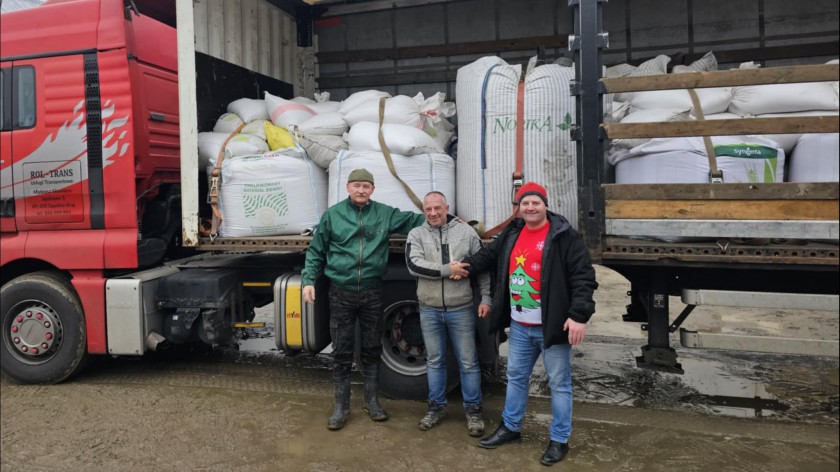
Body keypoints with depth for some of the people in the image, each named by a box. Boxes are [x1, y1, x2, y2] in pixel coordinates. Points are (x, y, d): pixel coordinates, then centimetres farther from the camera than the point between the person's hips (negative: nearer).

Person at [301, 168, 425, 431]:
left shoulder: (385, 214, 4)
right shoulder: (332, 215, 2)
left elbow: (415, 220, 11)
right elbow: (316, 251, 7)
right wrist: (309, 280, -1)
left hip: (372, 292, 2)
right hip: (341, 294, -1)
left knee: (372, 350, 12)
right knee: (341, 353, 5)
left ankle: (372, 402, 28)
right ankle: (341, 407, 18)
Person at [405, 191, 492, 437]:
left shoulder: (466, 232, -1)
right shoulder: (416, 235, -1)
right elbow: (414, 265, -16)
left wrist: (486, 298, -4)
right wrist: (449, 270, -20)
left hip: (461, 309, -1)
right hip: (429, 311, 1)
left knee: (468, 362, 7)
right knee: (434, 361, 14)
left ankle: (473, 409, 20)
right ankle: (437, 406, 29)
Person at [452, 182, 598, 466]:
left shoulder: (565, 237, -11)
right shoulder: (512, 234, 8)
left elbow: (583, 277, -15)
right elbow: (490, 255, 25)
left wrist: (579, 315, -22)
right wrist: (467, 265, 12)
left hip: (551, 326, -6)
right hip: (519, 326, 6)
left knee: (559, 383, 6)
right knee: (515, 377, 18)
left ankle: (559, 440, 20)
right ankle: (510, 427, 35)